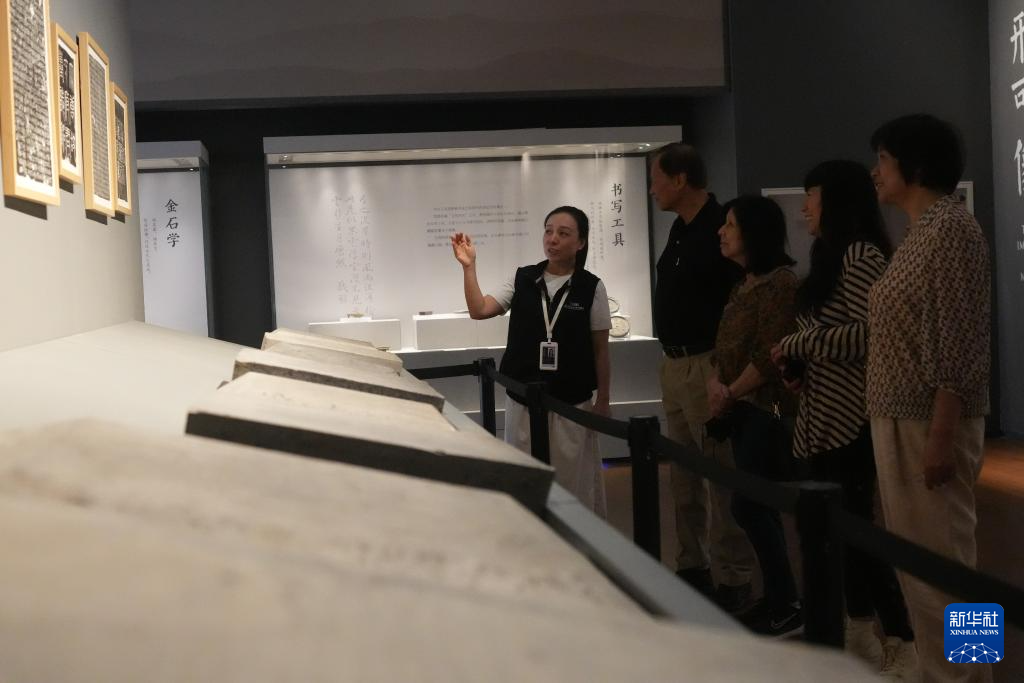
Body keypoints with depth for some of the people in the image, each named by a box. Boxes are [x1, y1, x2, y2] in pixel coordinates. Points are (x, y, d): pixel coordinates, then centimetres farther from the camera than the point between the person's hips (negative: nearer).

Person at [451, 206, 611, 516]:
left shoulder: (591, 287, -3)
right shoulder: (523, 280, 3)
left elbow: (600, 348, 0)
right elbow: (479, 310, -3)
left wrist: (603, 400, 0)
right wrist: (469, 266, -13)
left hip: (572, 403, -2)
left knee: (572, 479, 5)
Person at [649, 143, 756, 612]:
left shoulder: (719, 228, -15)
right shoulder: (680, 229, 13)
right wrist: (670, 359, 19)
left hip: (705, 366, -10)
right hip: (673, 365, 10)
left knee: (720, 476, -5)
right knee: (683, 476, 15)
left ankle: (732, 582, 2)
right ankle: (692, 567, 26)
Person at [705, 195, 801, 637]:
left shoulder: (779, 281, -13)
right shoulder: (742, 284, 15)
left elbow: (770, 355, -19)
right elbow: (725, 343, 15)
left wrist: (731, 394, -11)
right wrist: (715, 384, -3)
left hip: (768, 408, -9)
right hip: (741, 409, 9)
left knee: (747, 505, -9)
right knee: (759, 506, 11)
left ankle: (787, 608, 0)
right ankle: (775, 599, 19)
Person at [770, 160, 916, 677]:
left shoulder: (861, 254, -13)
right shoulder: (831, 257, 16)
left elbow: (868, 334, -22)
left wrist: (795, 344, -14)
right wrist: (800, 367, 6)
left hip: (847, 415, -9)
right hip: (822, 415, 9)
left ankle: (903, 644, 3)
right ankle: (859, 631, 25)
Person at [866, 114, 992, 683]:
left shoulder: (950, 226, -12)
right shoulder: (917, 233, 15)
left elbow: (958, 341, -18)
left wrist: (942, 434, -22)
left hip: (928, 423, -9)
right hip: (898, 420, 9)